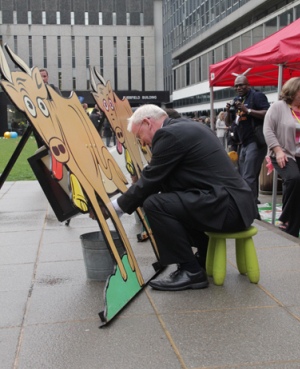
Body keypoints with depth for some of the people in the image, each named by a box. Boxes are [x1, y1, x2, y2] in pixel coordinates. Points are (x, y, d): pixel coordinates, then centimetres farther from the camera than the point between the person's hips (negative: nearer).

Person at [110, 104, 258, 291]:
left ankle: (192, 272, -6)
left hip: (227, 205, -11)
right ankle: (205, 259, 27)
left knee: (154, 204, -16)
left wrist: (117, 206, 6)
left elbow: (150, 180, -7)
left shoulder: (169, 134, -10)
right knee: (174, 200, 28)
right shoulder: (186, 126, 19)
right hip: (234, 201, 11)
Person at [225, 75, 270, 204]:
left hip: (256, 141, -9)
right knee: (242, 176, 12)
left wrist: (247, 110, -23)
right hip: (243, 143, 9)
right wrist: (229, 111, -3)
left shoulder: (257, 96, -6)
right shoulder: (236, 100, 16)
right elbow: (228, 123, 17)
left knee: (248, 177, -15)